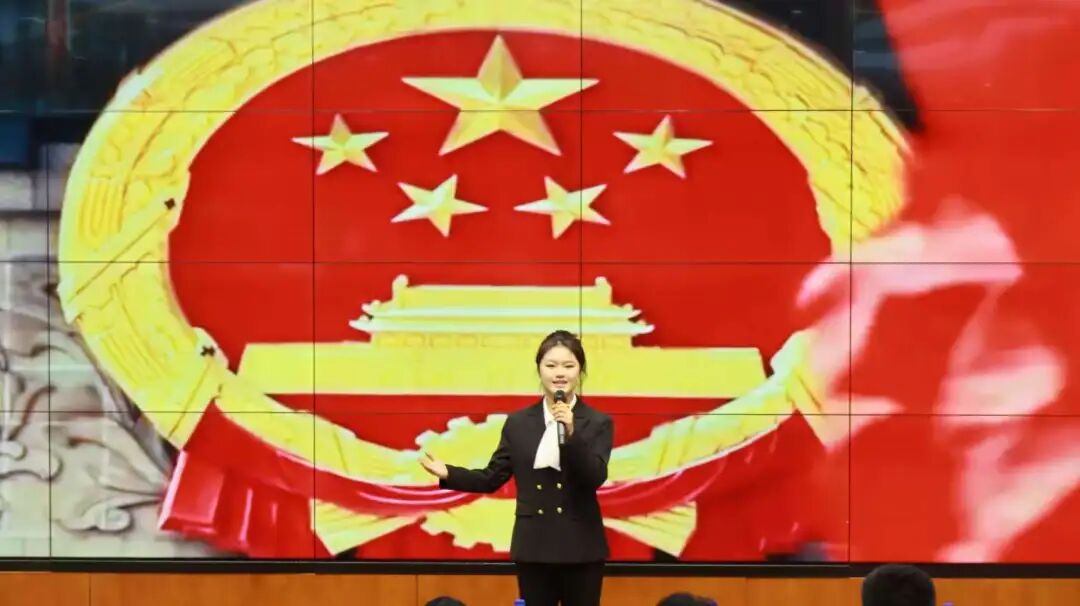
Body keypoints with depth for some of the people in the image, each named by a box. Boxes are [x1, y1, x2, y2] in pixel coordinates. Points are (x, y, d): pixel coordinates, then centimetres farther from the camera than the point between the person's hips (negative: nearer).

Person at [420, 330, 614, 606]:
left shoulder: (598, 423, -1)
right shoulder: (518, 422, 6)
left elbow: (596, 478, -14)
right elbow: (492, 478, 8)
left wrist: (572, 433, -25)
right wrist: (447, 474, -5)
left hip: (580, 549, -2)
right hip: (533, 547, 2)